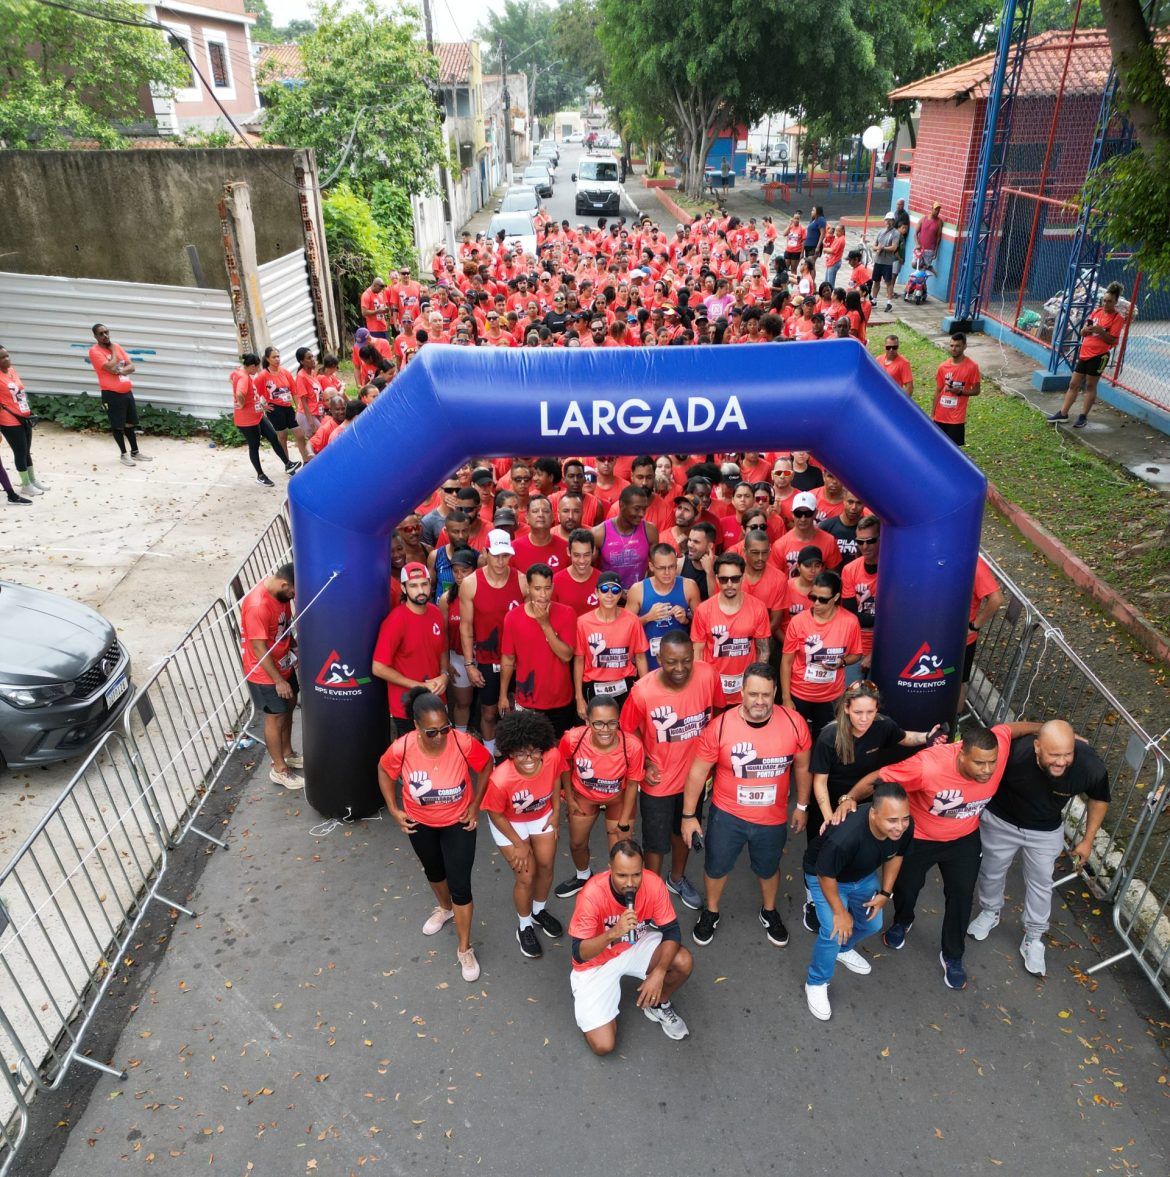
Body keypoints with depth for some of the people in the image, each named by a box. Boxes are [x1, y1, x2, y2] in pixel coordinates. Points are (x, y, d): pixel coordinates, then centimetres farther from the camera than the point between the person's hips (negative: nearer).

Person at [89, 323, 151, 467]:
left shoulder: (117, 346, 10)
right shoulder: (95, 351, -10)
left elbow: (131, 366, 6)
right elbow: (111, 368, -21)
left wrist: (121, 371, -15)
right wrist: (113, 351, -8)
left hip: (127, 391, 6)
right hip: (112, 394, -6)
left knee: (130, 423, 15)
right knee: (118, 425, 3)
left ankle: (135, 452, 26)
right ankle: (124, 454, 13)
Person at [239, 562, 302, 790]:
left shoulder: (279, 591, -6)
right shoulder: (258, 606, -33)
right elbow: (259, 649, -27)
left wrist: (294, 649, 10)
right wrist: (278, 680, -20)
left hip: (284, 665, 8)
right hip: (265, 674, -8)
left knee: (289, 706, 22)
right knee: (275, 718, 7)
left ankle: (287, 753, 43)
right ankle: (279, 769, 25)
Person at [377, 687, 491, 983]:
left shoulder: (463, 743, -32)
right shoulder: (401, 748, -30)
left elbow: (485, 766, -11)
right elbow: (384, 771, -6)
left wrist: (475, 805, -10)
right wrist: (394, 809, -7)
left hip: (458, 821, -2)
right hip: (420, 822, 2)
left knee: (460, 885, 2)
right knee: (434, 872, 27)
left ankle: (465, 950, 24)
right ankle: (444, 908, 61)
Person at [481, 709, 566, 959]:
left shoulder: (553, 757, -32)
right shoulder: (500, 780, -41)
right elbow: (496, 815, -21)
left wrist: (556, 812, -3)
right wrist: (519, 844, -11)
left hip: (541, 815, 4)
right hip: (509, 823, -3)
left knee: (546, 866, 14)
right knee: (526, 876, 1)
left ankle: (540, 911, 44)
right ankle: (525, 927, 30)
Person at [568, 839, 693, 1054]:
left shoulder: (653, 884, -24)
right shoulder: (592, 895, -33)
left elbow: (672, 931, -15)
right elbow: (579, 954, -29)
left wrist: (658, 973, -29)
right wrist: (612, 933, -46)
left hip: (637, 946, 3)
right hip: (596, 962, -3)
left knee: (684, 962, -23)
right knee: (603, 1045, -12)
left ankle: (658, 1005, 9)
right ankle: (589, 1005, 20)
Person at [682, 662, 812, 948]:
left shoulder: (794, 723, -18)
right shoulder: (720, 726, -23)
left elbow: (802, 767, 0)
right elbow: (698, 771, -11)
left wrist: (802, 806, 9)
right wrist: (689, 815, -7)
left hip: (773, 818, 1)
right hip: (727, 815, -1)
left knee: (768, 869, 26)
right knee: (716, 867, 21)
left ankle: (769, 912, 56)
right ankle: (710, 912, 50)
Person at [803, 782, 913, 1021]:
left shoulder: (905, 826, -29)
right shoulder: (844, 837, -47)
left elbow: (896, 855, -4)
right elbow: (825, 875, -28)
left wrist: (885, 892, -4)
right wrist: (839, 911, -17)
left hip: (864, 875, 6)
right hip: (825, 876, -6)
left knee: (872, 924, 18)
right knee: (835, 931, -16)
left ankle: (843, 949, 50)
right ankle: (816, 984, 11)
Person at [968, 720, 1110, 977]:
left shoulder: (1091, 767, -33)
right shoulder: (1014, 752, -41)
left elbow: (1099, 800, -7)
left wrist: (1087, 839, 0)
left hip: (1047, 831, 1)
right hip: (1001, 822, -1)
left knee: (1040, 884, 17)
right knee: (991, 872, 21)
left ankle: (1034, 938, 41)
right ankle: (990, 912, 51)